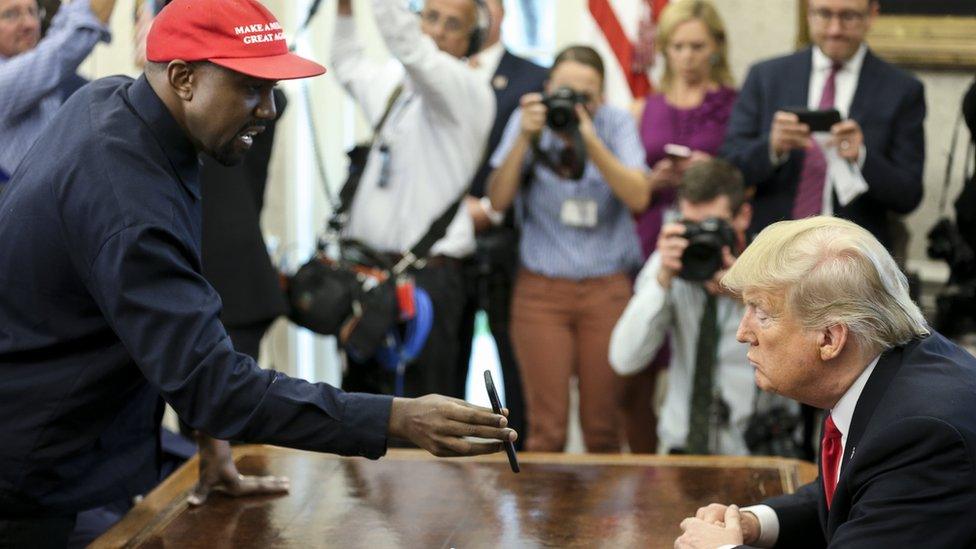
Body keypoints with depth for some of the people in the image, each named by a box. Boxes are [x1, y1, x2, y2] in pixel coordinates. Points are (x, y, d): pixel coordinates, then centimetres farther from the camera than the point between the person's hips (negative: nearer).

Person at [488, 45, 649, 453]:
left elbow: (638, 197, -13)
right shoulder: (530, 121, 1)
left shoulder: (616, 124, 1)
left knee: (603, 426, 2)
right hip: (541, 289, 0)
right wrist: (525, 137, -18)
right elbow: (498, 200, -8)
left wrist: (590, 142, -23)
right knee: (546, 427, -4)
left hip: (608, 289, 0)